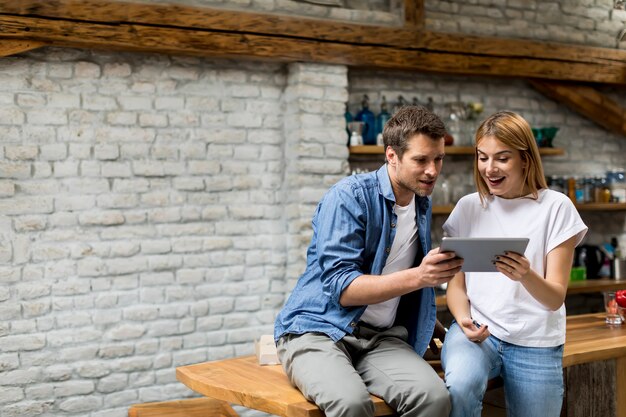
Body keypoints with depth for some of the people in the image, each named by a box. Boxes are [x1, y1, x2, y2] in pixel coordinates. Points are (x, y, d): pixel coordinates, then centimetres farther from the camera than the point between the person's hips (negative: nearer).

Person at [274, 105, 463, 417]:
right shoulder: (349, 197, -12)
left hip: (381, 338, 6)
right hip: (317, 330, -5)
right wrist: (418, 277, -28)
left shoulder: (423, 205, 12)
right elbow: (341, 288, -20)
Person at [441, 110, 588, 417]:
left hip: (536, 344, 0)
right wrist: (464, 319, -15)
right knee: (460, 387, -30)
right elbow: (456, 283, 7)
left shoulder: (556, 207, -2)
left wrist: (526, 275, -29)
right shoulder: (468, 207, 7)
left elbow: (556, 298, -6)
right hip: (476, 331, 1)